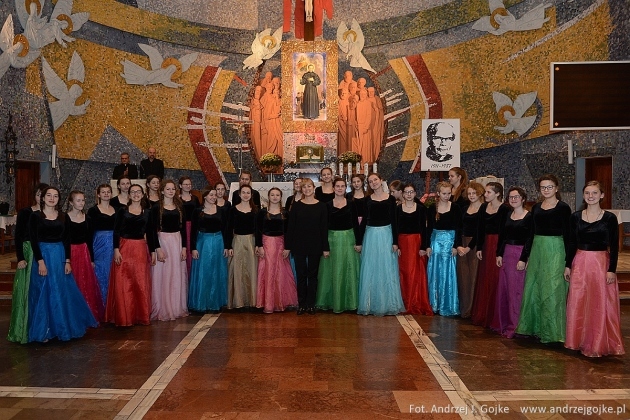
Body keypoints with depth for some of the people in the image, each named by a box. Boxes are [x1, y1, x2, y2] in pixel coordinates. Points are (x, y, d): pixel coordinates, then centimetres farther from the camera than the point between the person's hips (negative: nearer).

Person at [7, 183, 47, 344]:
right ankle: (25, 329, 12)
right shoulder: (25, 212, -1)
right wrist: (20, 258, -10)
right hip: (28, 255, -2)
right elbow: (18, 237, -2)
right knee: (27, 290, 1)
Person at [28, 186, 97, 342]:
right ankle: (44, 330, 12)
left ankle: (62, 327, 21)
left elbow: (66, 240, 6)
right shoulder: (36, 216, -2)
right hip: (43, 255, -3)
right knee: (44, 292, 1)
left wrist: (67, 261, -2)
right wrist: (40, 261, -14)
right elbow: (33, 240, -6)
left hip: (60, 256, 3)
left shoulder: (64, 216, 7)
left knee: (63, 292, 7)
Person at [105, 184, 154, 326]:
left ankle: (141, 315, 15)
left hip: (141, 249, 2)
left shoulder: (147, 212, 8)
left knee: (141, 283, 4)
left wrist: (152, 251, 7)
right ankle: (124, 316, 9)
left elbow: (150, 233, 11)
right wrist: (116, 249, -11)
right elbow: (116, 231, -1)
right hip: (124, 248, -2)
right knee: (123, 284, -1)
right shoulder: (122, 211, 2)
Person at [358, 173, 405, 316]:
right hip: (370, 236, 1)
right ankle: (371, 304, 15)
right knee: (370, 270, 5)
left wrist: (395, 241, -5)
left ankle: (387, 304, 14)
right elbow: (364, 220, 5)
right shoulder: (367, 200, 5)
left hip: (386, 235, -1)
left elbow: (394, 221, 1)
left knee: (387, 269, 3)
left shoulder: (390, 199, 1)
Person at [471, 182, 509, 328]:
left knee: (495, 279, -3)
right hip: (486, 244, 7)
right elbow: (481, 229, 10)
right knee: (484, 279, 11)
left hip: (499, 245, -7)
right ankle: (482, 315, 22)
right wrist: (479, 247, 5)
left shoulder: (504, 209, -9)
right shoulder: (483, 207, 10)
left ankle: (494, 317, 7)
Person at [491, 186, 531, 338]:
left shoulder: (529, 217, -8)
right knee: (503, 288, 10)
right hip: (507, 253, 6)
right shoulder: (507, 215, 11)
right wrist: (499, 254, 5)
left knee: (516, 290, -2)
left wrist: (524, 259, -17)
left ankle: (515, 326, 7)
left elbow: (529, 240, -12)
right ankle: (503, 323, 22)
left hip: (521, 254, -6)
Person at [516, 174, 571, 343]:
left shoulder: (563, 207, -5)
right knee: (532, 289, 9)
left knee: (552, 290, -2)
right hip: (537, 249, 6)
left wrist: (568, 261, -10)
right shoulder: (536, 207, 11)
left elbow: (567, 235, -6)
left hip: (555, 250, -6)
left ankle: (551, 332, 10)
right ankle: (534, 326, 23)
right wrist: (524, 256, 12)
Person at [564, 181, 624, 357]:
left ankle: (599, 344, 15)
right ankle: (580, 340, 20)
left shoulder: (609, 218, -4)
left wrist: (612, 269, -9)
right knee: (578, 303, 6)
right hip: (580, 263, 3)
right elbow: (572, 243, 8)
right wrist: (568, 265, 6)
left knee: (600, 304, 2)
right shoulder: (576, 217, 4)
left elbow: (614, 246, -4)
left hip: (601, 263, -3)